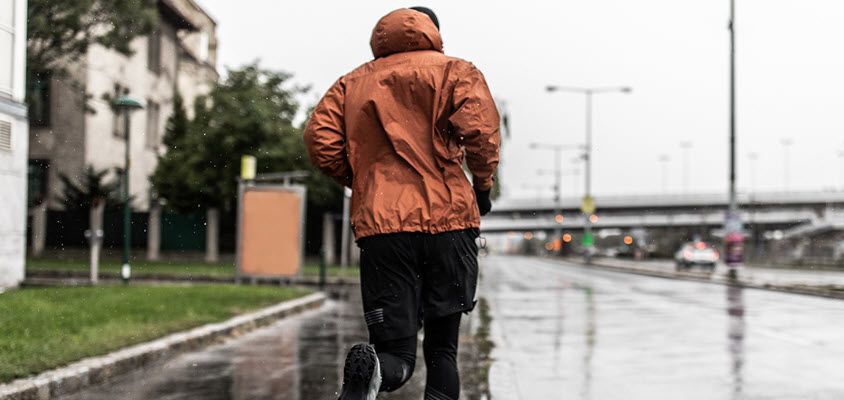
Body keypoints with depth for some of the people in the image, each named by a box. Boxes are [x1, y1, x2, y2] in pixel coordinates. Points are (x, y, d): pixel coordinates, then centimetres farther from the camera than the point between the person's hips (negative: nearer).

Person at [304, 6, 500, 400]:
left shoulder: (351, 83, 19)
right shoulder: (455, 71, 10)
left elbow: (320, 140, 6)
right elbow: (478, 128, -8)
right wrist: (482, 185, 6)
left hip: (381, 224, 1)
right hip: (448, 219, -1)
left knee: (397, 355, 1)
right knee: (442, 348, 14)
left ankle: (368, 368, -31)